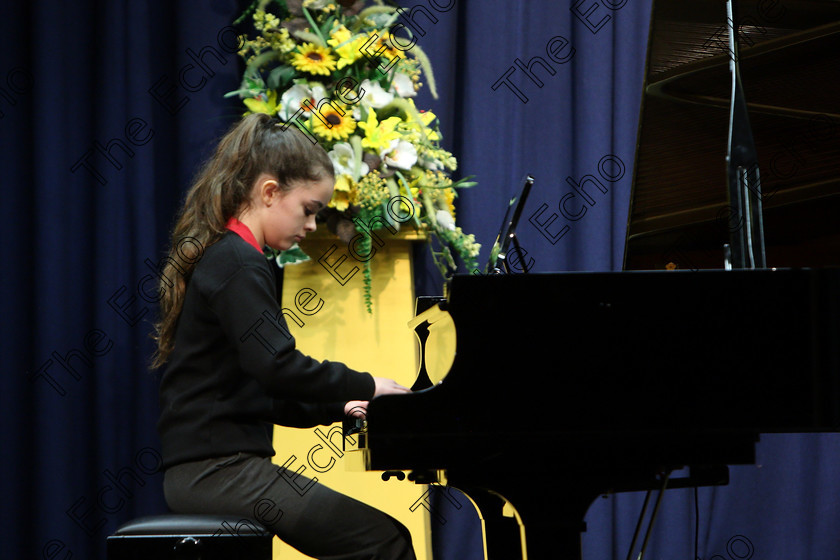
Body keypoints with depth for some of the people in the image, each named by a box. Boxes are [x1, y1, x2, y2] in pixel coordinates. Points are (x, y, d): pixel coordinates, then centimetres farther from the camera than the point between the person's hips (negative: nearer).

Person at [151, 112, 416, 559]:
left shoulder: (216, 258, 20)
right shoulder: (240, 265, -12)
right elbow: (277, 366, -23)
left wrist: (335, 408, 16)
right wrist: (365, 386, -10)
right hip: (220, 468, -10)